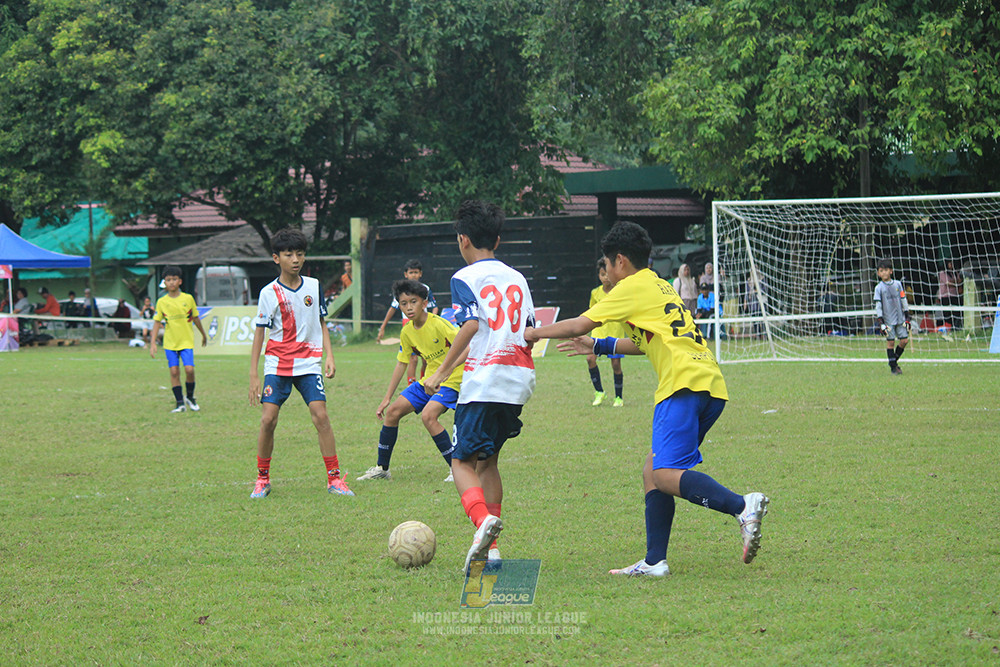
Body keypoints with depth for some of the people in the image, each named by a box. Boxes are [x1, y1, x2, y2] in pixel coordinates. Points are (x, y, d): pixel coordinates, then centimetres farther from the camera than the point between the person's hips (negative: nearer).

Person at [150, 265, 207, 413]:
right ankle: (180, 403, 5)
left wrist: (204, 335, 22)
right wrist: (153, 343, -1)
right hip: (170, 342, 1)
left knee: (189, 369, -13)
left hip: (187, 341, -1)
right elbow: (157, 322, 5)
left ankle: (190, 397, 10)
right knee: (174, 372, -3)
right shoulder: (161, 302, 0)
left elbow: (195, 318, 11)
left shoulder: (188, 298, -1)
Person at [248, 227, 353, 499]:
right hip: (277, 364, -1)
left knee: (320, 415, -12)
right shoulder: (269, 293, -2)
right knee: (268, 419, -9)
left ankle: (334, 478, -5)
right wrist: (253, 376, -3)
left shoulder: (314, 286, 6)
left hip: (309, 363, 1)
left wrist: (329, 356, 3)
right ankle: (262, 479, 8)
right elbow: (259, 334, 1)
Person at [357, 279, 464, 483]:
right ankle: (381, 468, 16)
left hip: (452, 379, -8)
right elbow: (401, 364, 12)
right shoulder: (407, 332, 1)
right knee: (393, 412, 3)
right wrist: (386, 399, 11)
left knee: (428, 415, -29)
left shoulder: (439, 324, -21)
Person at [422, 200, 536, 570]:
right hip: (519, 380, 6)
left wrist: (441, 372, -13)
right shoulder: (517, 278, 16)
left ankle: (483, 519, -28)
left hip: (483, 383, -6)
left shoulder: (465, 278, -3)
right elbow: (530, 333, 14)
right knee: (488, 459, 17)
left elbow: (471, 325, -17)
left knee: (462, 461, 0)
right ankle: (489, 546, 12)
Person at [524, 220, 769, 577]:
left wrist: (536, 333, 21)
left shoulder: (633, 287, 3)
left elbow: (580, 325, 6)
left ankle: (742, 506, -33)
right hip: (711, 385, 9)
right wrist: (598, 347, 46)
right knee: (653, 471, 12)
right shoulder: (661, 287, 29)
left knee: (665, 474, -18)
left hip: (685, 384, -9)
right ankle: (654, 562, 7)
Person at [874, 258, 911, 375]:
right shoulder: (879, 288, -1)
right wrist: (880, 322, -8)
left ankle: (895, 360, 19)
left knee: (904, 340, -1)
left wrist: (907, 317, 8)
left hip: (900, 319, 3)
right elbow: (878, 305, -2)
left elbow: (904, 300, 11)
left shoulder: (898, 284, 6)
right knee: (890, 342, -2)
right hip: (888, 320, -3)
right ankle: (893, 367, 7)